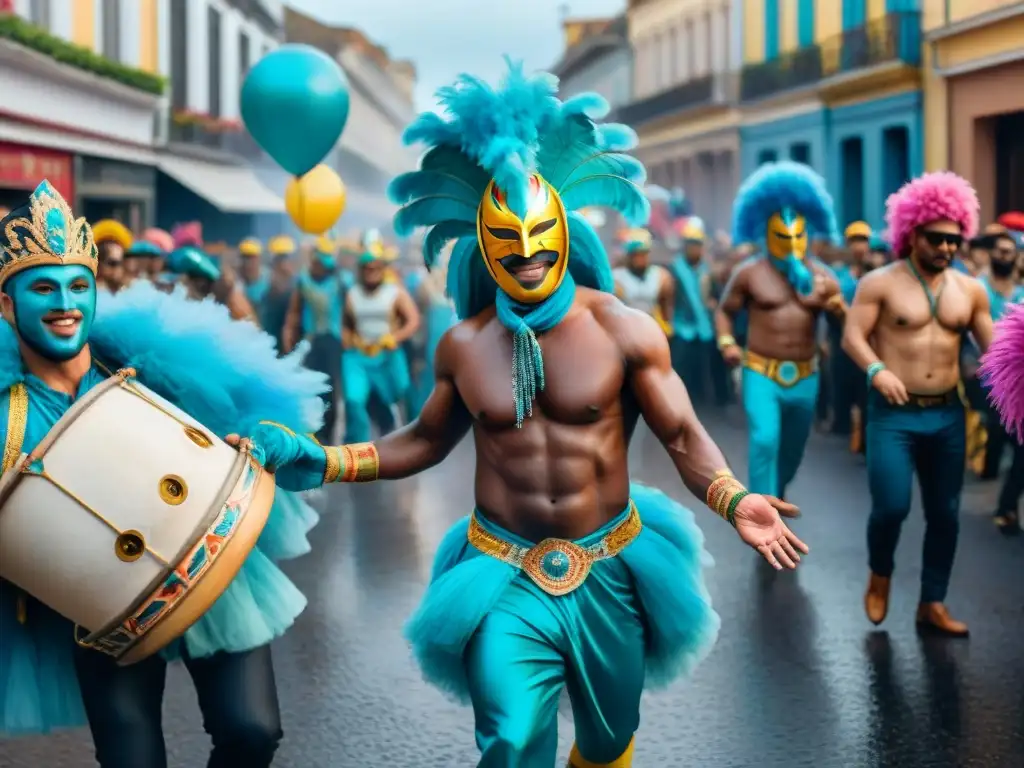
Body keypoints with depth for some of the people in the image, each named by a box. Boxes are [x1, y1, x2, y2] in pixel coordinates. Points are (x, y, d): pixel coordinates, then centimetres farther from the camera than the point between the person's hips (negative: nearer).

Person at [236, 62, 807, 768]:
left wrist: (734, 500, -28)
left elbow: (683, 436, -9)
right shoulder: (464, 345, -2)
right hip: (504, 576, 0)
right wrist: (320, 463, 2)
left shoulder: (624, 330, -9)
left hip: (607, 572, 0)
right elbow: (427, 441, 12)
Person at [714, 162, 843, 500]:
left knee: (793, 449, 17)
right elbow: (724, 311, 9)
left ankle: (776, 494, 45)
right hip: (761, 374, -3)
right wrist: (726, 342, -8)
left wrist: (835, 305, -22)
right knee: (765, 441, -20)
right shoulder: (748, 273, -2)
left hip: (805, 377, 3)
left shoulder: (821, 275, 3)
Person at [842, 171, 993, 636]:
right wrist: (876, 370, -27)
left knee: (945, 513, 7)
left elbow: (992, 347, 7)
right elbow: (852, 336, -9)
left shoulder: (969, 289, 7)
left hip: (948, 414, 4)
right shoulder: (880, 283, -5)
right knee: (891, 506, -12)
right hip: (893, 414, -4)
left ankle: (932, 604, 19)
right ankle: (879, 576, 18)